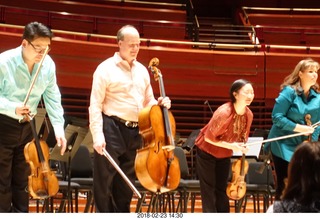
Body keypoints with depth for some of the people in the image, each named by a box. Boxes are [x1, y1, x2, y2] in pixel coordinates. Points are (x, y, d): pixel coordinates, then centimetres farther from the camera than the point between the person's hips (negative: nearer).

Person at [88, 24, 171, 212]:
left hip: (135, 133, 6)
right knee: (104, 183, -2)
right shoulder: (106, 69, -6)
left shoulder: (142, 71, 13)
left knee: (126, 184, 14)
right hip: (112, 130, -6)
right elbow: (95, 105, -10)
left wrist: (159, 104, -2)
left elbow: (148, 101, 22)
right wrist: (98, 135, -19)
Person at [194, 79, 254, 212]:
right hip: (207, 152, -6)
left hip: (225, 155, 6)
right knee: (208, 190, -2)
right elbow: (209, 138, -25)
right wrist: (231, 146, -30)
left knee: (222, 190, 11)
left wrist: (242, 149, -8)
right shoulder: (223, 112, -32)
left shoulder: (249, 115, -12)